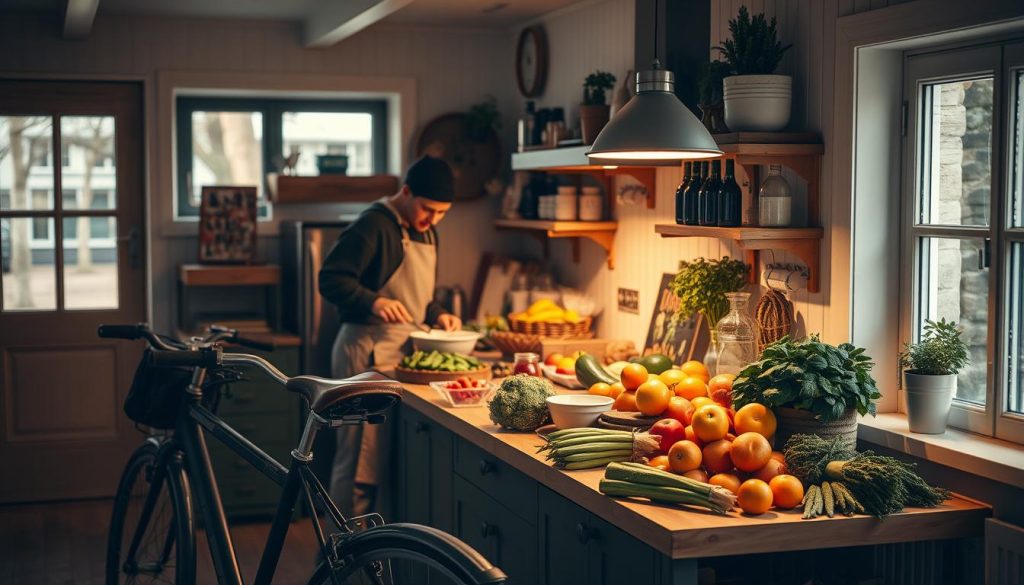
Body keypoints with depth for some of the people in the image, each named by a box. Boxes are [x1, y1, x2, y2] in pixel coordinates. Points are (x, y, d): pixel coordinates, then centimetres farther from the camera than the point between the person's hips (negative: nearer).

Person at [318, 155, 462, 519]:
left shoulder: (426, 232, 17)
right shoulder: (374, 225, -12)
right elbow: (331, 279, -17)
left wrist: (437, 314, 7)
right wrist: (374, 302, -31)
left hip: (403, 353, 9)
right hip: (368, 352, -9)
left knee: (390, 457, 12)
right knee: (360, 459, -6)